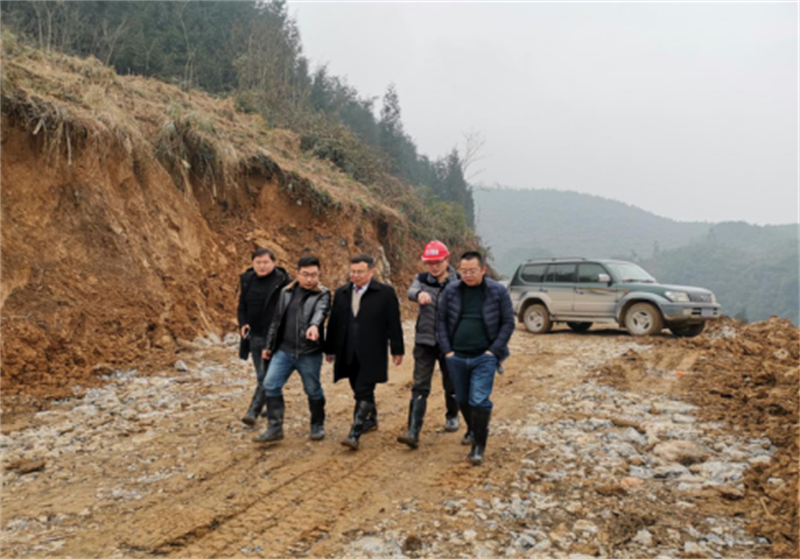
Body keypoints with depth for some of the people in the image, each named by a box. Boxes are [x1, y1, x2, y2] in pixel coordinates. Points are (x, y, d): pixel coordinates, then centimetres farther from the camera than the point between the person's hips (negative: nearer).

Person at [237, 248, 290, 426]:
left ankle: (253, 411, -9)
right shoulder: (248, 280, 7)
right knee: (262, 375, 16)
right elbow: (242, 306, 16)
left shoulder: (282, 281, -11)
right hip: (254, 335, 6)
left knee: (265, 376, -10)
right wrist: (242, 324, -1)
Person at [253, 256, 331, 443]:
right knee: (270, 385, -5)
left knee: (313, 391, 7)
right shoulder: (286, 292, 8)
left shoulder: (322, 295, -5)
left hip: (309, 354, -4)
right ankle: (275, 428, 5)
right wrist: (269, 345, 16)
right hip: (284, 350, 4)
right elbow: (277, 320, 15)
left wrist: (314, 325, -49)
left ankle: (318, 426, 29)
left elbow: (320, 312, -28)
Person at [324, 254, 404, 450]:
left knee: (364, 393, -9)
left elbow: (394, 323, -4)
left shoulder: (385, 293, -4)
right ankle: (371, 419, 38)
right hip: (348, 354, 5)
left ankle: (354, 434, -9)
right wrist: (330, 349, 13)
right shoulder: (341, 293, 8)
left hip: (371, 354, -5)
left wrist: (397, 350, -4)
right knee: (361, 391, 17)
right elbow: (334, 323, 12)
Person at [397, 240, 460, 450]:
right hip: (424, 341, 0)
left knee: (451, 383, 16)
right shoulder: (422, 279, -1)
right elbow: (411, 292, -23)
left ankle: (452, 416, 43)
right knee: (420, 387, -5)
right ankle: (413, 433, -7)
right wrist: (419, 294, -46)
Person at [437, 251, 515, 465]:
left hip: (484, 357, -3)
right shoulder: (451, 291, 1)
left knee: (479, 401, -11)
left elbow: (508, 323, -1)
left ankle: (479, 445, 1)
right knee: (463, 400, 14)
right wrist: (447, 350, -2)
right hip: (456, 357, 3)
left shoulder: (498, 291, -5)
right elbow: (441, 320, 5)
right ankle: (473, 431, 38)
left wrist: (494, 350, -9)